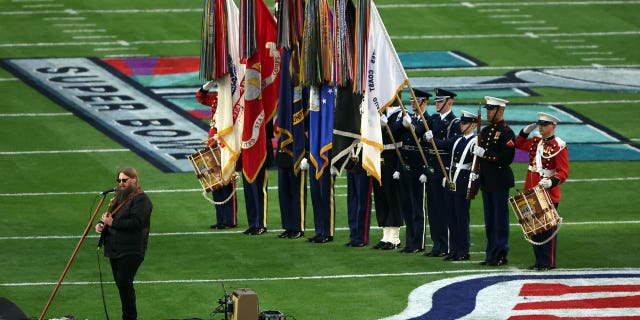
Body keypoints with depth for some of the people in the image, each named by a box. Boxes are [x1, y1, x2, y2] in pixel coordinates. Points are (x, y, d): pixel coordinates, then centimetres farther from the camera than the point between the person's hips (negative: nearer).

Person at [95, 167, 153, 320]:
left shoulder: (141, 199, -11)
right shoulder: (119, 196, 17)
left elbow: (136, 222, -22)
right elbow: (111, 216, 27)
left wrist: (112, 223, -20)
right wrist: (102, 224, 5)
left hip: (131, 250, -9)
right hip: (115, 249, 9)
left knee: (124, 283, -13)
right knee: (120, 283, 11)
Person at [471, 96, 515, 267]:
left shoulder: (506, 132, -11)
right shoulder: (485, 131, 14)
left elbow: (507, 158, -19)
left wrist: (485, 154, -19)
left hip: (500, 182, -8)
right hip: (486, 181, 8)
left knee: (500, 219, -4)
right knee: (489, 219, 11)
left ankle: (501, 255, 0)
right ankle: (491, 254, 16)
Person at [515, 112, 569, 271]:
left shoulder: (559, 146, -11)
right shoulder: (536, 141, 9)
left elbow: (563, 173, -13)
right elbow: (519, 144, 29)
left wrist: (551, 182, -30)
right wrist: (525, 131, 12)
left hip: (549, 193, -7)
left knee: (548, 228, -2)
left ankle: (548, 262, 3)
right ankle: (539, 260, 17)